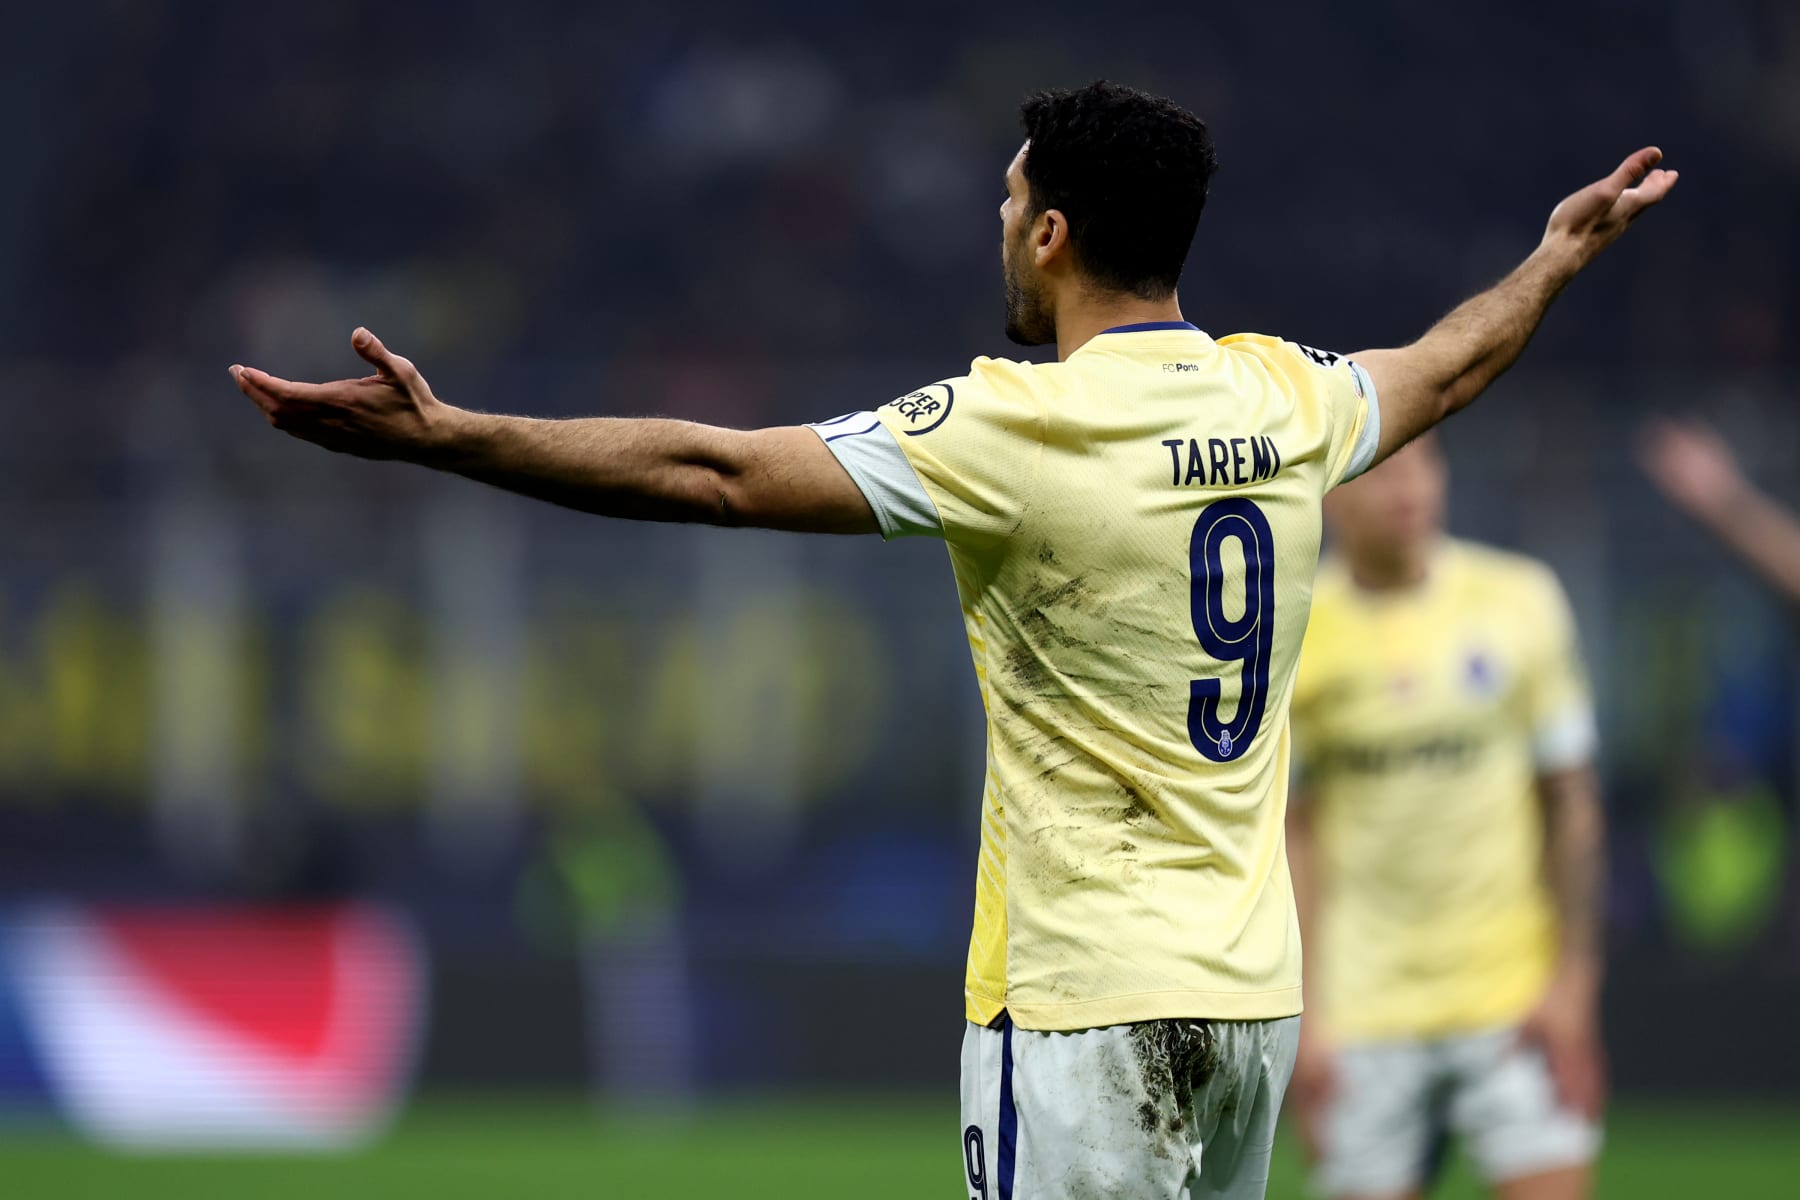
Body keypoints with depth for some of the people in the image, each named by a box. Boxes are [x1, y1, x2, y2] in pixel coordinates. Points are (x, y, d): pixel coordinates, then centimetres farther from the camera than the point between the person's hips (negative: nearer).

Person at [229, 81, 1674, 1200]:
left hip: (1089, 1005, -7)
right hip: (1255, 988, 7)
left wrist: (440, 434, -16)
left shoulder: (1023, 429, -13)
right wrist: (1559, 257, 52)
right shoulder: (1282, 399, 7)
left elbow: (712, 471, -17)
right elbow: (1443, 369, 31)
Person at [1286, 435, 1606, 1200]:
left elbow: (1570, 801, 4)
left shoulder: (1519, 601, 0)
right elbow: (1295, 837, 2)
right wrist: (1302, 1016, -4)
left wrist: (1573, 980, -4)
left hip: (1519, 995, 0)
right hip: (1365, 1015, 0)